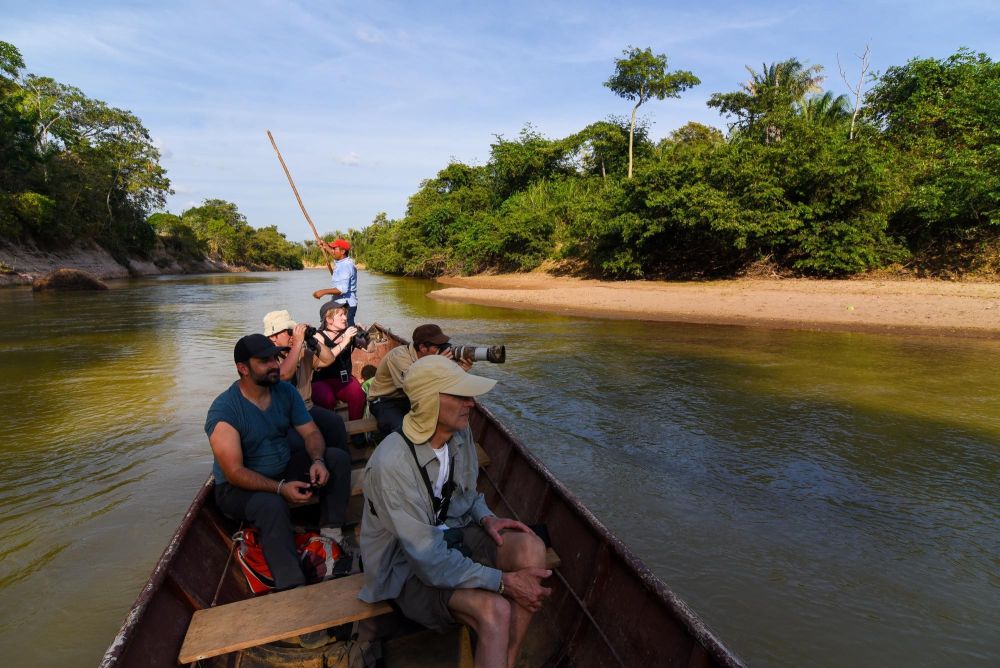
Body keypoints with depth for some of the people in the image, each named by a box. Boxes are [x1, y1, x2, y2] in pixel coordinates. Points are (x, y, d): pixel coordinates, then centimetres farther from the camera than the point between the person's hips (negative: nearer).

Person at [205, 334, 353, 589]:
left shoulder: (286, 391, -6)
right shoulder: (224, 410, -23)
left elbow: (311, 433, -3)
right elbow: (234, 473, -25)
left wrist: (317, 460, -25)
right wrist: (280, 488, -34)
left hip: (285, 468, 6)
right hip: (239, 487, -6)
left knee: (338, 458, -11)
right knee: (272, 506, -37)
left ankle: (331, 534, -15)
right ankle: (292, 588, -31)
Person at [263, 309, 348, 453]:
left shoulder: (302, 353, 14)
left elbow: (328, 360, 13)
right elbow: (285, 374, -25)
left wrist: (313, 340, -1)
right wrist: (298, 342, -22)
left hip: (307, 408, 6)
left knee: (335, 421, -21)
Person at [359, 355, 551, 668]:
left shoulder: (460, 433, -6)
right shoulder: (392, 463, -29)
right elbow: (428, 559, -28)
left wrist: (486, 518, -7)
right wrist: (503, 580, -25)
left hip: (452, 536, 7)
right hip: (408, 567, -7)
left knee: (530, 547, -20)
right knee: (494, 610, -31)